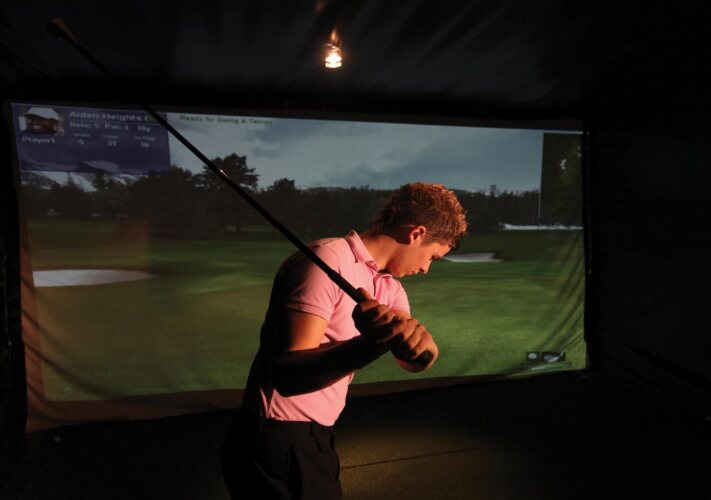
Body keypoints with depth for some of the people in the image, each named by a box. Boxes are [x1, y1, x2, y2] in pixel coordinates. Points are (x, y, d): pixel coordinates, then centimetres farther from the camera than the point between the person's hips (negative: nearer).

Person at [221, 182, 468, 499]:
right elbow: (288, 374, -27)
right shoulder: (328, 259, -20)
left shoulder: (389, 287, 7)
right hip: (277, 444, -8)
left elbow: (412, 361, -8)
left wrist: (420, 341, -31)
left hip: (315, 438, 8)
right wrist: (370, 345, -43)